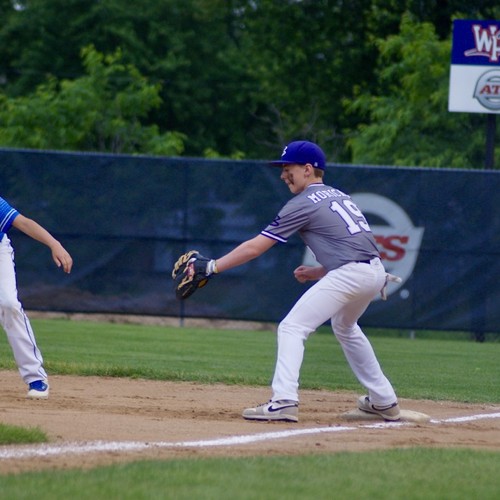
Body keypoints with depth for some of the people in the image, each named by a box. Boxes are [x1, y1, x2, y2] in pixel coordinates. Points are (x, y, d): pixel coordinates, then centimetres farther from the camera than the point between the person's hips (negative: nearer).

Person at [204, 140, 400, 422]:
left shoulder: (304, 204, -1)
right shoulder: (340, 196, 23)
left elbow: (254, 247, -3)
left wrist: (213, 267, 0)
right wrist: (318, 272, 17)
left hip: (349, 275, -9)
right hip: (376, 273, 9)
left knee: (292, 328, -6)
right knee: (345, 327, 32)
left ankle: (284, 401, -20)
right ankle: (384, 401, 34)